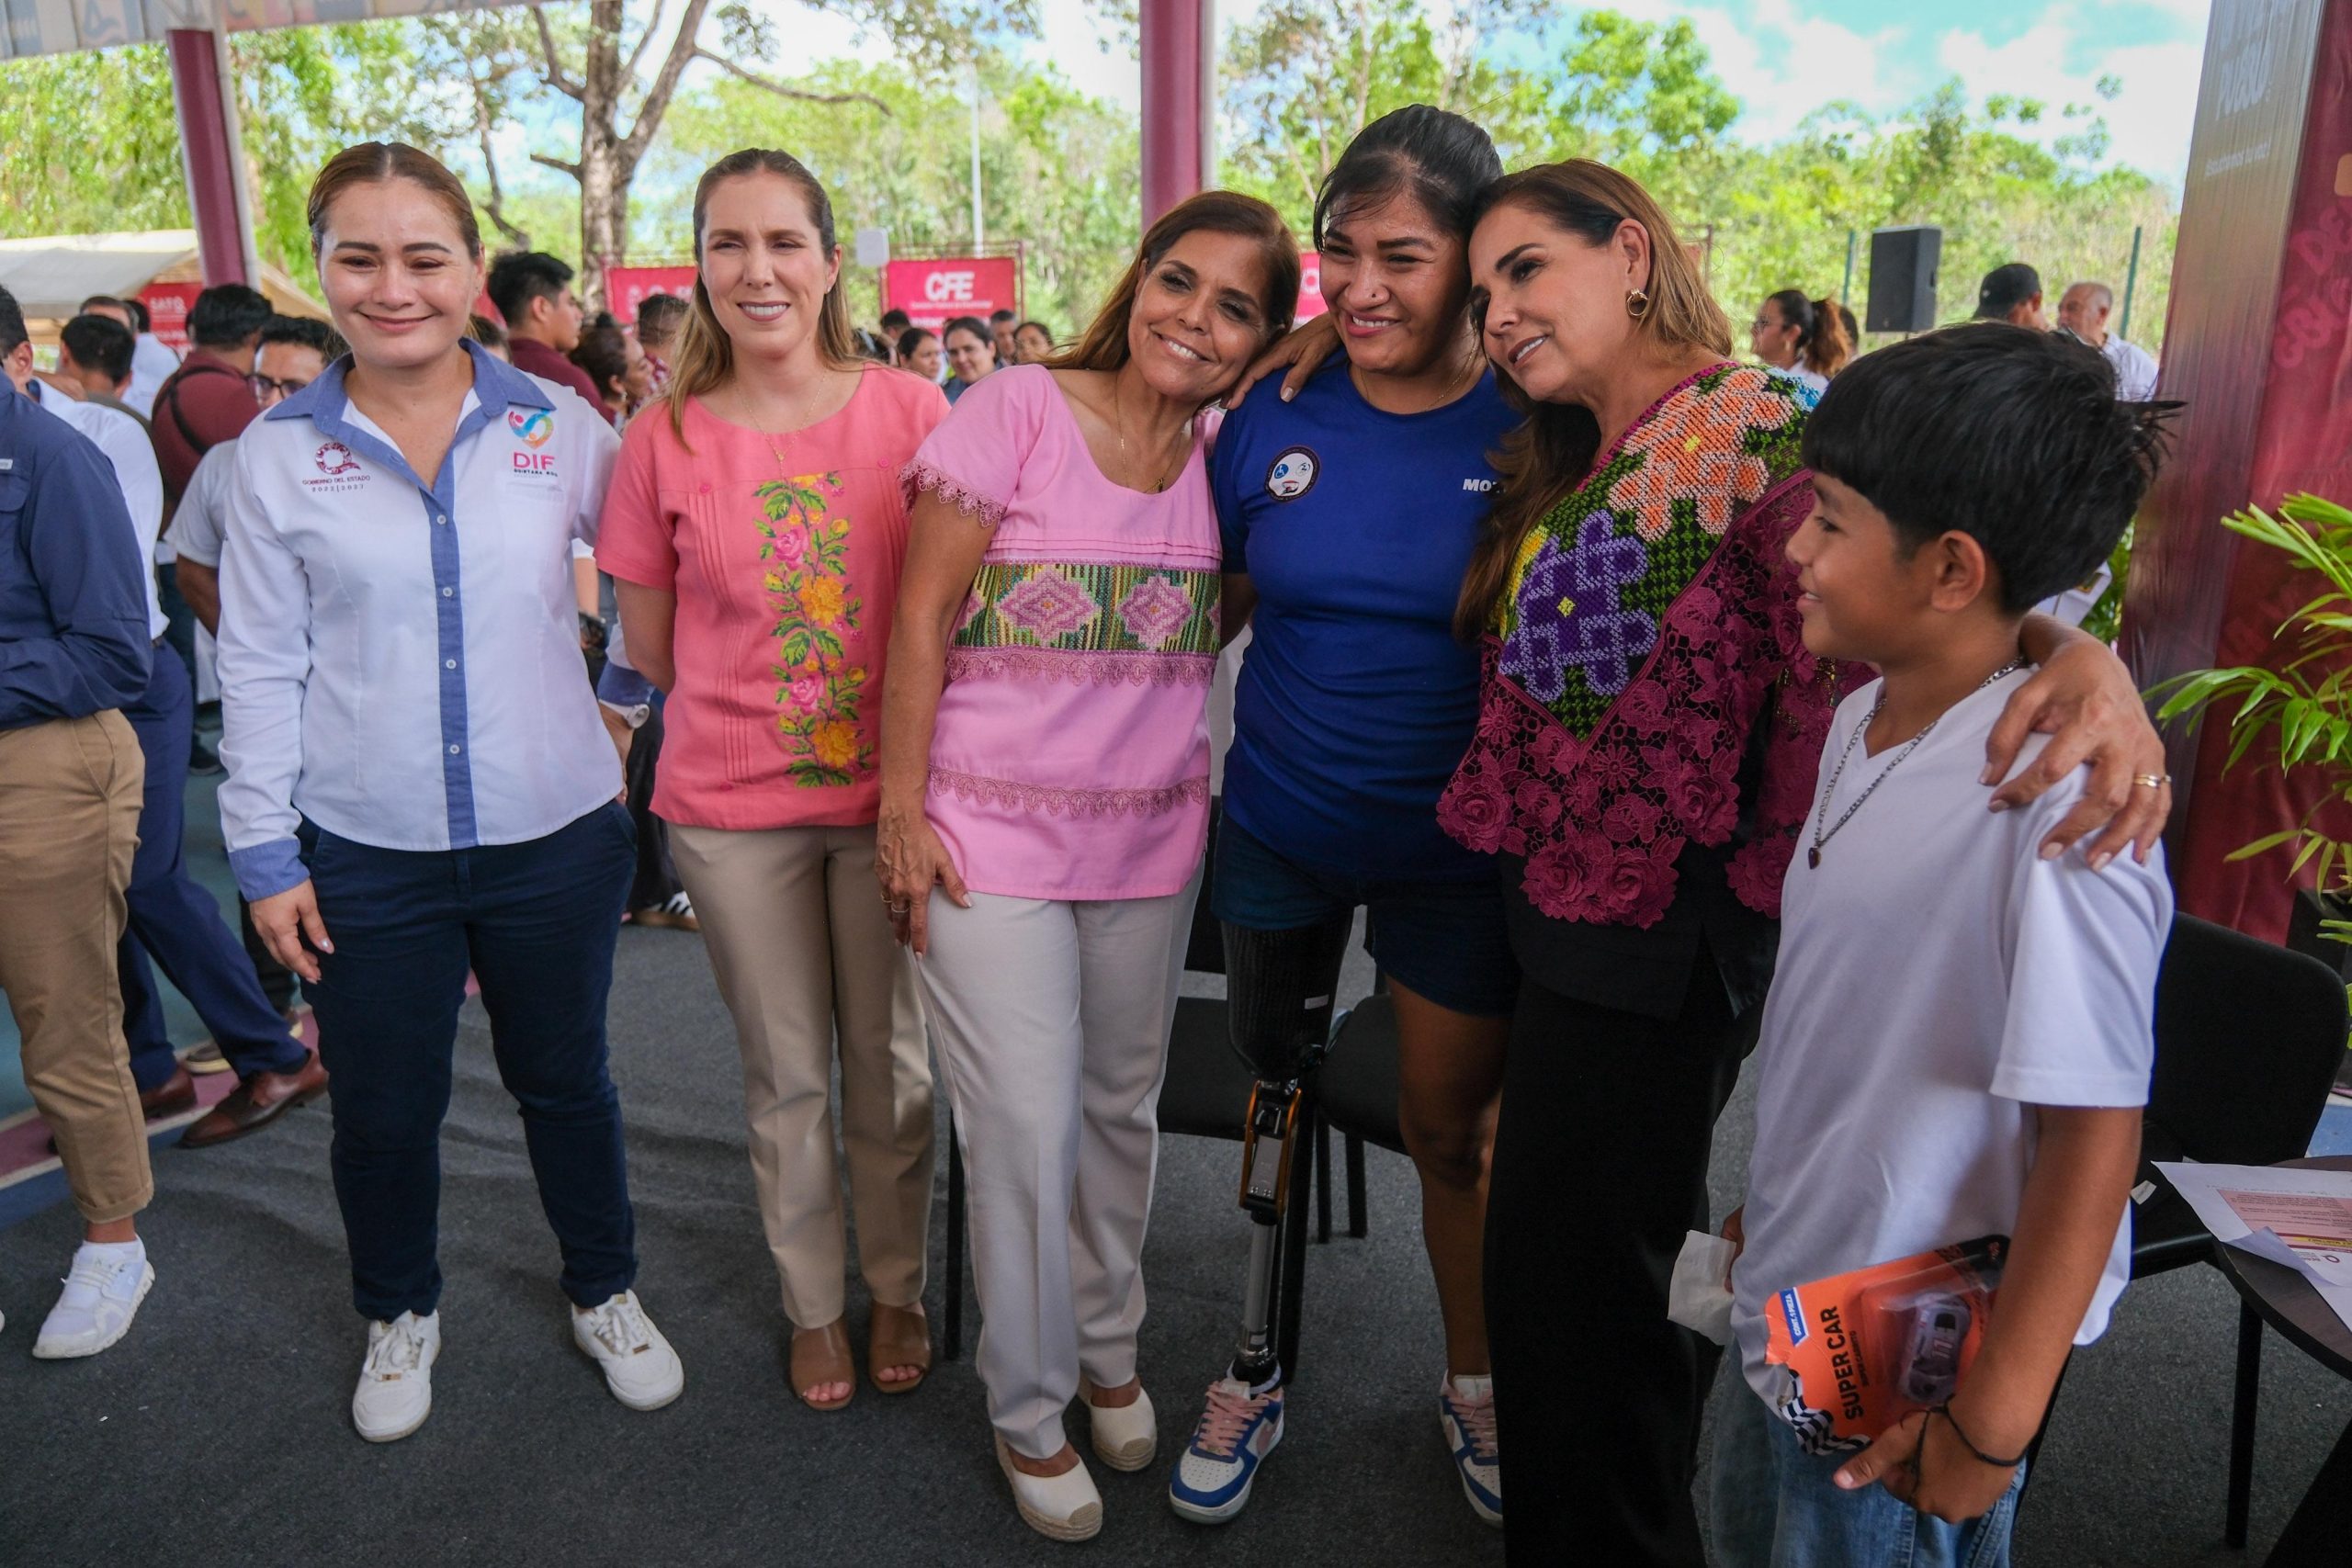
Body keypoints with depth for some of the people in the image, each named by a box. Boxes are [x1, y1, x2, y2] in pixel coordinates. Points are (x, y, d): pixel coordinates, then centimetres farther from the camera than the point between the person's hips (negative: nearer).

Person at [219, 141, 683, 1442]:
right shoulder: (280, 453, -2)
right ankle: (398, 1313, 42)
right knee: (383, 1110, 14)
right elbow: (260, 668, 1)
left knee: (564, 1080, 16)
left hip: (555, 835, 0)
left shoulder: (557, 428, -2)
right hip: (367, 856, 0)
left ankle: (604, 1293, 39)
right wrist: (263, 854, 0)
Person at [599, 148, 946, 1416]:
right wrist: (756, 693, -3)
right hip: (731, 807, 0)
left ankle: (898, 1290, 37)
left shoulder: (910, 411, -4)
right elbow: (647, 651, 6)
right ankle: (813, 1305, 36)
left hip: (887, 795, 0)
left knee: (894, 1070, 13)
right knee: (786, 1076, 14)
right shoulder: (665, 441, -2)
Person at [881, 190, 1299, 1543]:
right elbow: (920, 621, -8)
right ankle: (1030, 1410, 25)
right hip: (992, 836, -4)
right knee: (1028, 1132, 1)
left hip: (1155, 840, 4)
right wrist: (901, 813, -9)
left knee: (1122, 1111, 17)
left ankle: (1108, 1348, 41)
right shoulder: (1018, 410, -8)